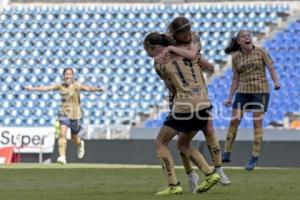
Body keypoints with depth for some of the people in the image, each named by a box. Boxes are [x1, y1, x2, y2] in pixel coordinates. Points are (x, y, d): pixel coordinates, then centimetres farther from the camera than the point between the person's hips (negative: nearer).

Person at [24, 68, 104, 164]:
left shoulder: (76, 85, -9)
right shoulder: (61, 86, 2)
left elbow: (87, 88, -26)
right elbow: (46, 88, 3)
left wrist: (97, 89, -45)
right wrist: (33, 88, -2)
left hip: (75, 115, -2)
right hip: (64, 114, 2)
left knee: (74, 137, 12)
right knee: (62, 133, -18)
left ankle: (80, 144, 49)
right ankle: (62, 156, -19)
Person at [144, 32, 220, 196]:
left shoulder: (159, 64, -2)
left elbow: (172, 89, 9)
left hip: (183, 106, -6)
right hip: (203, 104, 6)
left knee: (160, 143, 12)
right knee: (182, 145, 24)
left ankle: (173, 185, 2)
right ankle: (210, 174, 10)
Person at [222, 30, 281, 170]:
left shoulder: (260, 52, -2)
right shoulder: (236, 57, 5)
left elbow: (271, 68, -4)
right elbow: (235, 79, 10)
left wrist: (276, 81, -22)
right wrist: (230, 97, 9)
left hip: (260, 91, -3)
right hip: (242, 92, 3)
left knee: (257, 123, -4)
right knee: (234, 121, 1)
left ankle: (254, 158, 1)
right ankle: (226, 154, 10)